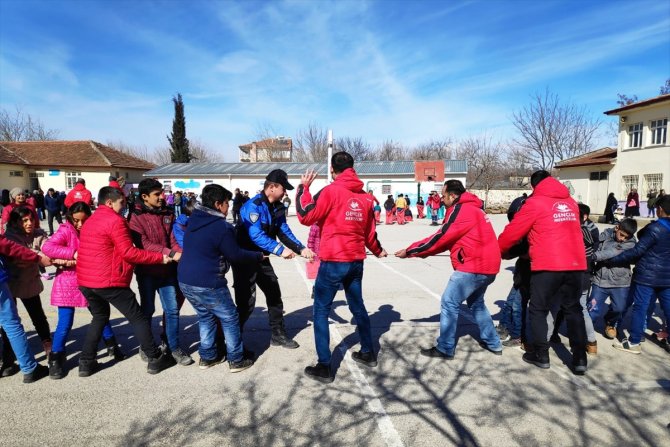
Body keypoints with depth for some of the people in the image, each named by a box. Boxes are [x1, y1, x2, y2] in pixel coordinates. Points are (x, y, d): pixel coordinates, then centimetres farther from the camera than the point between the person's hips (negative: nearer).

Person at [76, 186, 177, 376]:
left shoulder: (90, 221, 17)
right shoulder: (115, 220, -12)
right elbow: (128, 253, -16)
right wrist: (160, 257, -12)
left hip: (85, 280, 9)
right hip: (108, 281, -9)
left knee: (100, 316, 26)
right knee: (137, 318, 2)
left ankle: (86, 362, 23)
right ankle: (155, 359, 8)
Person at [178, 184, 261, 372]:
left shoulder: (193, 220, 8)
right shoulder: (222, 226, -17)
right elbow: (235, 255, -10)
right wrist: (259, 256, 5)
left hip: (186, 280, 8)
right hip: (208, 284, -8)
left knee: (205, 317, 23)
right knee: (230, 319, 7)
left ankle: (207, 357, 30)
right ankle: (236, 360, 15)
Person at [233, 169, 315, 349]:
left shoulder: (278, 207, 3)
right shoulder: (253, 206, -23)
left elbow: (284, 232, 3)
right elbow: (256, 235, -33)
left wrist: (301, 249, -11)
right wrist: (280, 250, -39)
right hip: (244, 258, -8)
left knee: (274, 294, 13)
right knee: (246, 302, -8)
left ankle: (278, 335, 27)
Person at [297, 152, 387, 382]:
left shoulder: (331, 191, -10)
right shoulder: (365, 197, 7)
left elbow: (306, 216, -10)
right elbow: (369, 231, 14)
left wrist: (304, 187, 1)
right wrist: (378, 251, 32)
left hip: (333, 261, -6)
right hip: (356, 261, 6)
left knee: (321, 311, 4)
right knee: (358, 307, 21)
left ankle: (324, 367, 5)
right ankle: (368, 353, 34)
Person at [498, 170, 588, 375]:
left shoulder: (535, 203, -3)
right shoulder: (571, 203, 15)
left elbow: (513, 231, 0)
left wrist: (499, 250, 18)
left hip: (547, 265, -6)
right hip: (575, 264, 6)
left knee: (538, 310, 9)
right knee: (573, 309, 15)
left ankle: (541, 355, 15)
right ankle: (580, 358, 14)